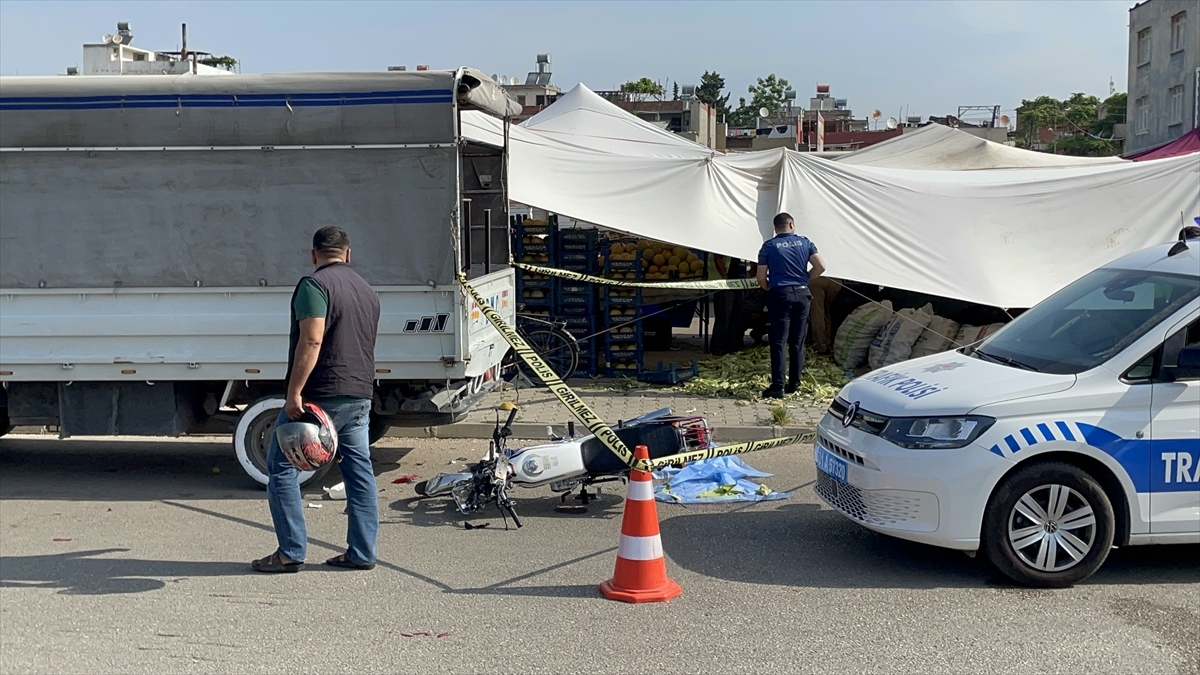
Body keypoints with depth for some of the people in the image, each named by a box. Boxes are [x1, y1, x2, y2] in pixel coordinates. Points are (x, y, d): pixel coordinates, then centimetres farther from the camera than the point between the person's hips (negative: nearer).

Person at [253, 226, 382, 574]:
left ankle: (290, 553, 2)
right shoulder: (367, 290, 15)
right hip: (360, 395, 8)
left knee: (281, 467, 2)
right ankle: (362, 553, 11)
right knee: (359, 471, 10)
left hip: (320, 395, -7)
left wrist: (294, 393, -21)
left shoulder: (314, 285, -10)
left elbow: (311, 342, -20)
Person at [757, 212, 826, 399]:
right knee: (797, 342, 11)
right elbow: (820, 267, -1)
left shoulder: (769, 246, -1)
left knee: (778, 342, -3)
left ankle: (778, 386, -7)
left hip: (780, 294, -3)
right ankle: (794, 383, 17)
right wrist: (805, 278, 14)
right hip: (802, 294, 3)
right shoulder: (805, 242, 6)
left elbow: (761, 279, -4)